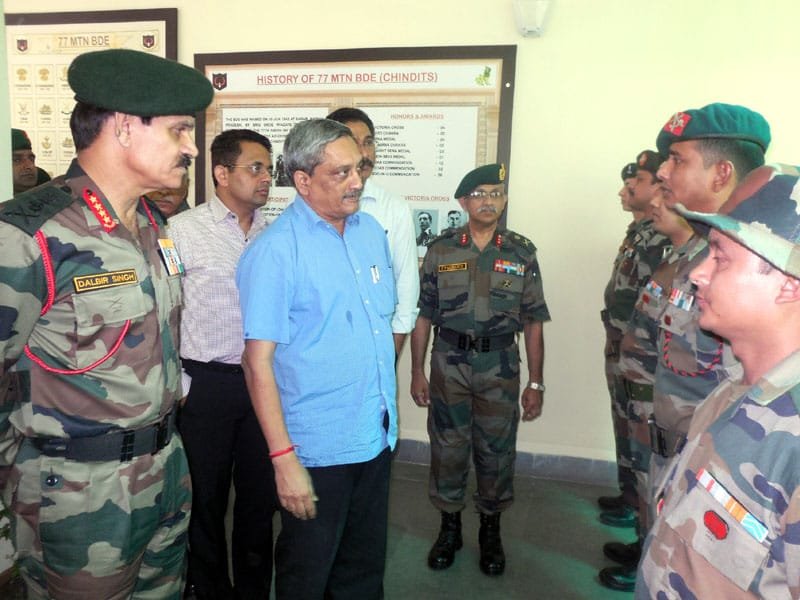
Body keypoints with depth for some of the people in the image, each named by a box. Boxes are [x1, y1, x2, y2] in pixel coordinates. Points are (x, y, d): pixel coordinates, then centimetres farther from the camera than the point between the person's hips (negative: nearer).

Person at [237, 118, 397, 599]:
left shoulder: (372, 230, 4)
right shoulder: (275, 251, -16)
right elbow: (258, 362, -18)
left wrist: (386, 400, 13)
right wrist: (283, 458, -19)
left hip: (378, 435, 6)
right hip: (318, 447, -6)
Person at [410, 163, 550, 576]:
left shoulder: (522, 253, 0)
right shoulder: (440, 250, 0)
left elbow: (533, 323, 2)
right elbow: (422, 315, 2)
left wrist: (535, 383, 1)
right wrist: (417, 372, 0)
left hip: (500, 367, 0)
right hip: (449, 362, 0)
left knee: (496, 451, 9)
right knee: (447, 448, 10)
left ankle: (490, 531, 31)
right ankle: (449, 527, 31)